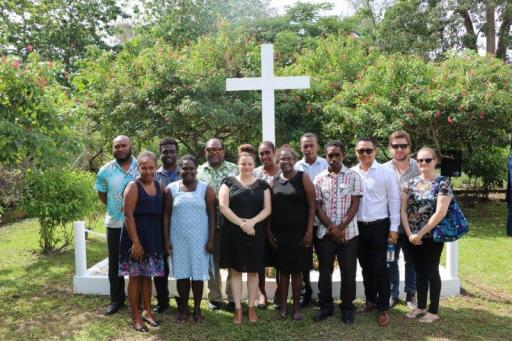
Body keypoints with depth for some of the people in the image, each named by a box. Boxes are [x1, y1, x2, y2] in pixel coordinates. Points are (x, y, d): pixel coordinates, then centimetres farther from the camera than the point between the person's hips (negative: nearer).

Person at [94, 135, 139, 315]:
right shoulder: (105, 170, -1)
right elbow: (101, 193, 12)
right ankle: (116, 299, 23)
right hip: (115, 223, 1)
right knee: (115, 263, 10)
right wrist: (114, 207, 4)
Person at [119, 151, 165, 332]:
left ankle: (147, 311, 27)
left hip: (154, 238, 5)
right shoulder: (133, 186, -10)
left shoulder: (159, 186, 8)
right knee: (135, 276, 4)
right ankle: (135, 316, 15)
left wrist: (163, 239, 6)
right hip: (136, 238, -5)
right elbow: (128, 215, -15)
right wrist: (135, 242, -19)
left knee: (148, 275, 14)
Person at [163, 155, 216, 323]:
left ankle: (197, 309, 20)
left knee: (198, 273, 5)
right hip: (178, 239, 1)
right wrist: (166, 239, -2)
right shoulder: (171, 189, 2)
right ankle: (184, 308, 23)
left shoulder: (206, 189, -2)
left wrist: (211, 239, -7)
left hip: (199, 238, -1)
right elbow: (166, 215, 4)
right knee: (181, 273, 8)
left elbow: (212, 215, -2)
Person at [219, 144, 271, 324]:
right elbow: (223, 206, -7)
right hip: (233, 233, -1)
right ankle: (238, 308, 15)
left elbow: (267, 209, 0)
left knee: (253, 271, 7)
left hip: (256, 234, 1)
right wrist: (241, 223, -15)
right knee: (235, 270, 5)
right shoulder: (229, 182, 2)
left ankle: (251, 307, 20)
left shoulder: (262, 184, 6)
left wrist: (252, 222, -16)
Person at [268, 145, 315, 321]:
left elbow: (312, 206, -7)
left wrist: (309, 232, -12)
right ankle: (283, 305, 21)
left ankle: (296, 306, 20)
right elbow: (269, 208, 8)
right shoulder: (274, 181, 6)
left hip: (299, 233, -3)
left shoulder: (303, 178, -4)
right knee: (283, 269, 10)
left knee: (297, 270, 6)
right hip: (278, 234, 3)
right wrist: (268, 231, 2)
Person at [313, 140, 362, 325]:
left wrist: (341, 227, -12)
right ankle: (326, 306, 23)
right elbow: (317, 206, 2)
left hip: (348, 232, -2)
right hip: (325, 232, 2)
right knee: (324, 271, 9)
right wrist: (331, 228, -9)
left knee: (348, 272, 6)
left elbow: (355, 204, -5)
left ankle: (347, 308, 21)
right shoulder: (319, 179, 4)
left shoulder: (353, 176, -2)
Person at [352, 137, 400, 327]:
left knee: (380, 267, 0)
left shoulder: (386, 172, -5)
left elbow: (394, 201, -3)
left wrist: (394, 228, -6)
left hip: (379, 226, -3)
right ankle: (371, 300, 31)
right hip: (358, 226, 3)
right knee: (366, 266, 14)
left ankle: (383, 307, 12)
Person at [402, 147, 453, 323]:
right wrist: (409, 233, -8)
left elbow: (440, 212, -16)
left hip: (432, 236, -4)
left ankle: (433, 310, 18)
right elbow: (403, 209, 3)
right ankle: (421, 306, 27)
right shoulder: (411, 183, 5)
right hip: (412, 236, 4)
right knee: (419, 271, 14)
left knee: (431, 271, 5)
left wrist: (420, 233, -15)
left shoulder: (443, 183, -8)